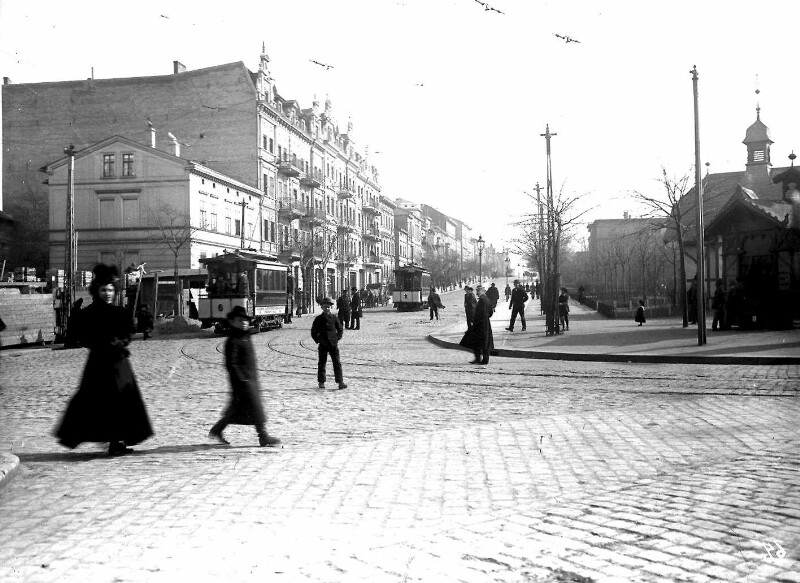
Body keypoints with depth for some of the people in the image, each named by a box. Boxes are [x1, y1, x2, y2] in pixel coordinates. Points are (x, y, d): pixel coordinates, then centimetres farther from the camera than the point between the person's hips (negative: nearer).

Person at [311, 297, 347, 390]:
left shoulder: (334, 318, 4)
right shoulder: (318, 319, 1)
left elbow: (340, 329, 12)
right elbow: (313, 332, 7)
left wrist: (337, 339, 2)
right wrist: (318, 341, -1)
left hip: (333, 344, 1)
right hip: (323, 345, 0)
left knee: (337, 363, -3)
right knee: (322, 364, 6)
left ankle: (340, 382, -5)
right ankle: (321, 382, 15)